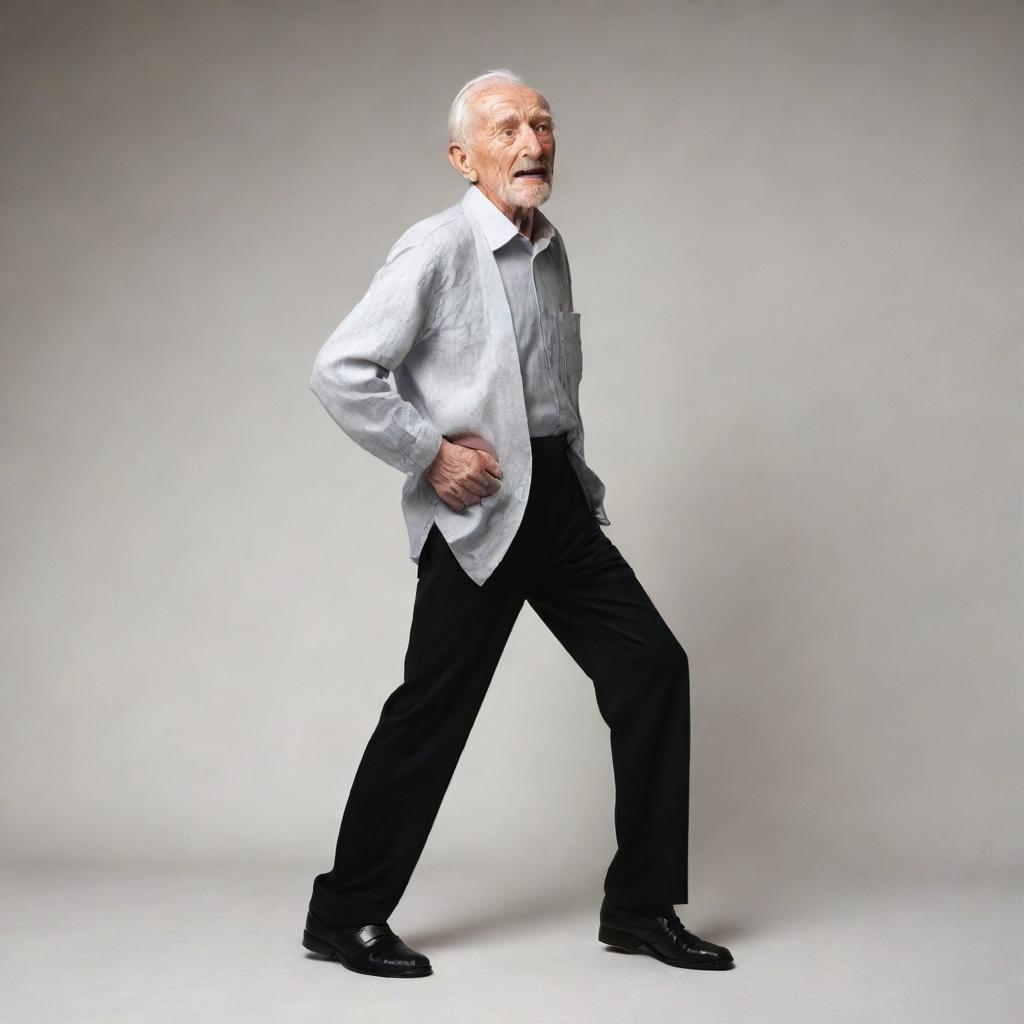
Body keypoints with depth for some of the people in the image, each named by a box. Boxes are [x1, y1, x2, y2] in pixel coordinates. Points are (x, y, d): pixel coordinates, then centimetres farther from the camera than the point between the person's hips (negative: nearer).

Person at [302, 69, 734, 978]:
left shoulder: (550, 249, 13)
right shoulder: (437, 250, -11)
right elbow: (338, 373, -16)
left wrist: (574, 473, 15)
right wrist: (430, 453, -15)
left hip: (559, 499, 8)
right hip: (478, 509, -8)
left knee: (652, 667, 3)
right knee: (431, 712, -1)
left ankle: (642, 907, 13)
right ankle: (345, 916, 16)